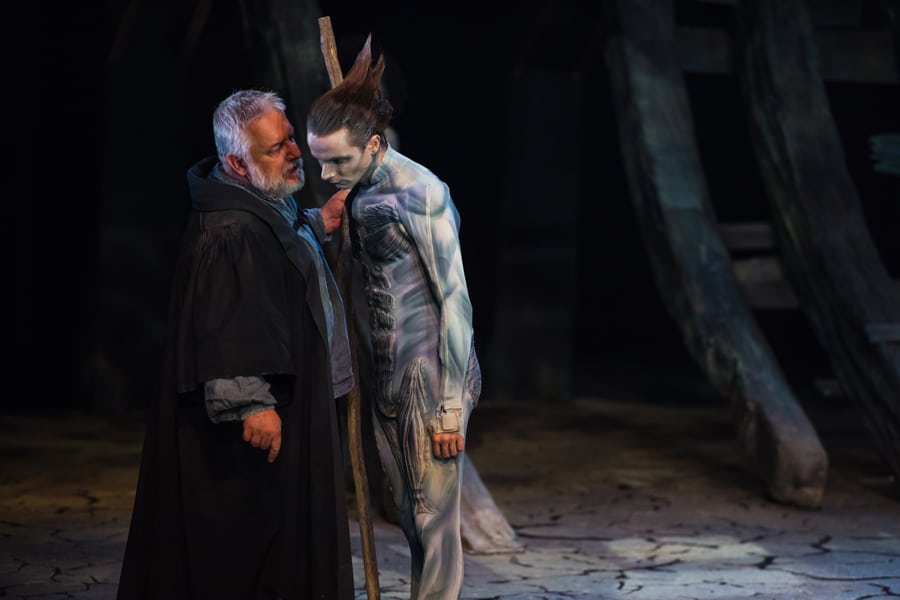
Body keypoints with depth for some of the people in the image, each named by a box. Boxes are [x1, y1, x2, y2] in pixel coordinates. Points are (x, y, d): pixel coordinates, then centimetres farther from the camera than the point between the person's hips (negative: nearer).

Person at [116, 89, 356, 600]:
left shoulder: (271, 204, 9)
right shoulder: (229, 232, -26)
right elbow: (226, 325, -31)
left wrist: (317, 225, 18)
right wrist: (250, 402, -34)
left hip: (294, 399, 11)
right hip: (262, 422, -11)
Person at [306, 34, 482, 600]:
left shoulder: (421, 193, -16)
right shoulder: (357, 194, 6)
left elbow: (454, 298, -16)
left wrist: (451, 405, -16)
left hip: (429, 369, -7)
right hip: (382, 373, 7)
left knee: (434, 515, -3)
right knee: (410, 513, 11)